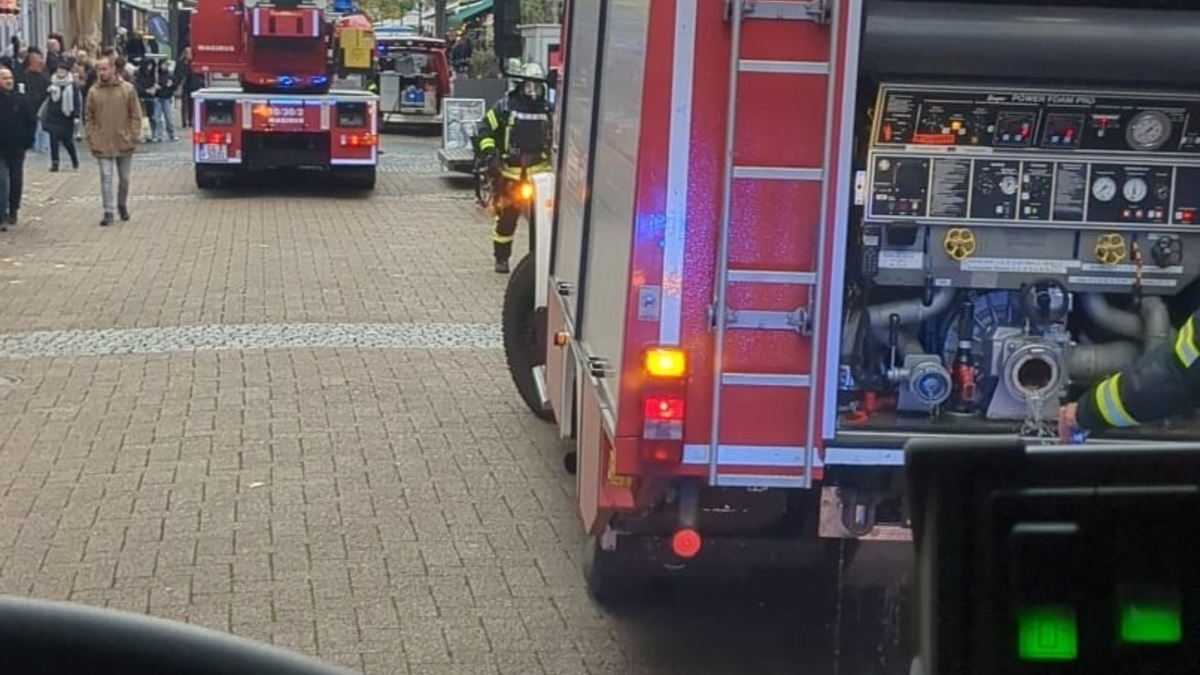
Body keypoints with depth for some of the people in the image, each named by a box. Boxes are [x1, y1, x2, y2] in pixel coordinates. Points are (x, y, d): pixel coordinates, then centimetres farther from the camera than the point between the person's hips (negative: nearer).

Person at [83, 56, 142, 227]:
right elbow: (88, 118, 7)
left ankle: (122, 205, 34)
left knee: (124, 178, 13)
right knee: (106, 178, -4)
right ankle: (108, 212, -2)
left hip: (124, 143, 0)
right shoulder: (93, 92, 1)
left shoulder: (128, 89, -3)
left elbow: (135, 115, 0)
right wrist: (91, 138, -1)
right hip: (103, 145, 0)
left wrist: (133, 136, -6)